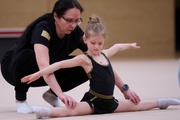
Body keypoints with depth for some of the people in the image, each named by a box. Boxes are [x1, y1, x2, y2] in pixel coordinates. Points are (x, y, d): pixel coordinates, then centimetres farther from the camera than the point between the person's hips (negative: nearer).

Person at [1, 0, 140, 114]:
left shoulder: (75, 32, -18)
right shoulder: (42, 29, -35)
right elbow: (43, 65, -50)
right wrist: (61, 94, -61)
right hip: (15, 67, -5)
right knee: (27, 55, -40)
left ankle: (51, 94, 5)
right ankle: (20, 99, -14)